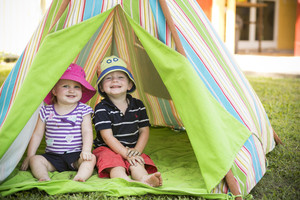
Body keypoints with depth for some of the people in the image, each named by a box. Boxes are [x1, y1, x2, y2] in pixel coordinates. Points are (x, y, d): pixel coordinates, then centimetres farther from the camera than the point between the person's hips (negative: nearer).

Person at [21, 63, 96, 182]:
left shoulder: (83, 110, 0)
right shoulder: (46, 111, 4)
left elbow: (87, 132, -7)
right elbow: (37, 134, 9)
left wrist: (86, 150, -23)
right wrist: (30, 156, 4)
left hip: (76, 156, -2)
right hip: (52, 156, 2)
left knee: (91, 158, -28)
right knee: (35, 160, -21)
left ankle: (79, 177, -46)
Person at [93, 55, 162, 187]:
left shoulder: (138, 106, 5)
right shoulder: (102, 109, -9)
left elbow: (144, 131, 6)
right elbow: (107, 137, -15)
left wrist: (137, 150, -11)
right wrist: (126, 154, -22)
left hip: (132, 150, 4)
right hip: (108, 150, -4)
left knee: (137, 163, -28)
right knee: (115, 164, -35)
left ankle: (144, 178, -57)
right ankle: (128, 182, -63)